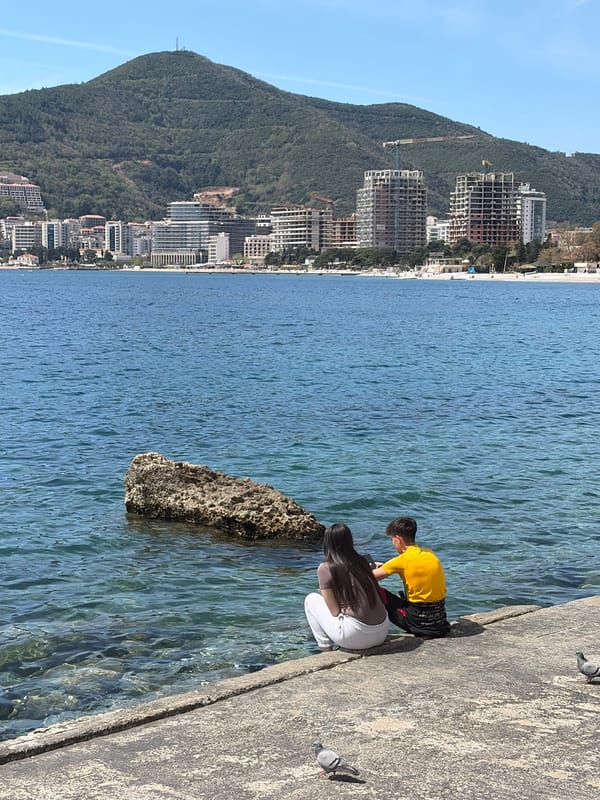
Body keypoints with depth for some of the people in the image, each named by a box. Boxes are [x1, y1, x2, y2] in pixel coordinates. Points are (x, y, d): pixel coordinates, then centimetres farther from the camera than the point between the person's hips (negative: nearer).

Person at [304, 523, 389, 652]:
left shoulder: (325, 568, -4)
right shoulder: (362, 561, 11)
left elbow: (335, 612, -4)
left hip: (354, 637, -6)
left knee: (311, 599, 15)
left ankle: (326, 650, 12)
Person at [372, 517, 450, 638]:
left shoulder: (404, 559, -12)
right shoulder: (430, 554, 6)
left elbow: (370, 577, -8)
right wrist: (384, 567, 29)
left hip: (419, 621, -7)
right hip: (440, 619, 7)